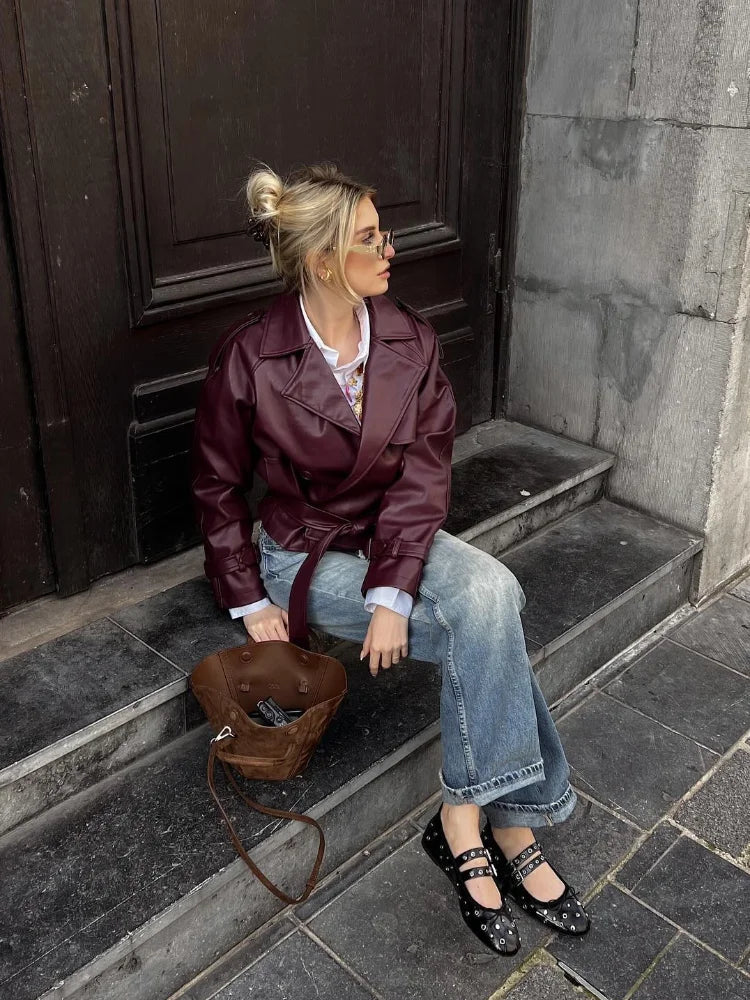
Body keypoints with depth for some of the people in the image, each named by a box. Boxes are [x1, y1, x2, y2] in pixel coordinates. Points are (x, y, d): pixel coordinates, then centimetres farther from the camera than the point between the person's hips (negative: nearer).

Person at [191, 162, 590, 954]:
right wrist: (250, 601, -7)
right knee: (491, 634, -22)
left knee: (490, 594, -28)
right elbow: (217, 487, -4)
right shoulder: (248, 358, -15)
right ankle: (508, 826, -6)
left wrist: (395, 595, -21)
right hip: (306, 553, -4)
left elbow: (423, 475, -11)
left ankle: (465, 824, -14)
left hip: (396, 536, 4)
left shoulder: (411, 340, -6)